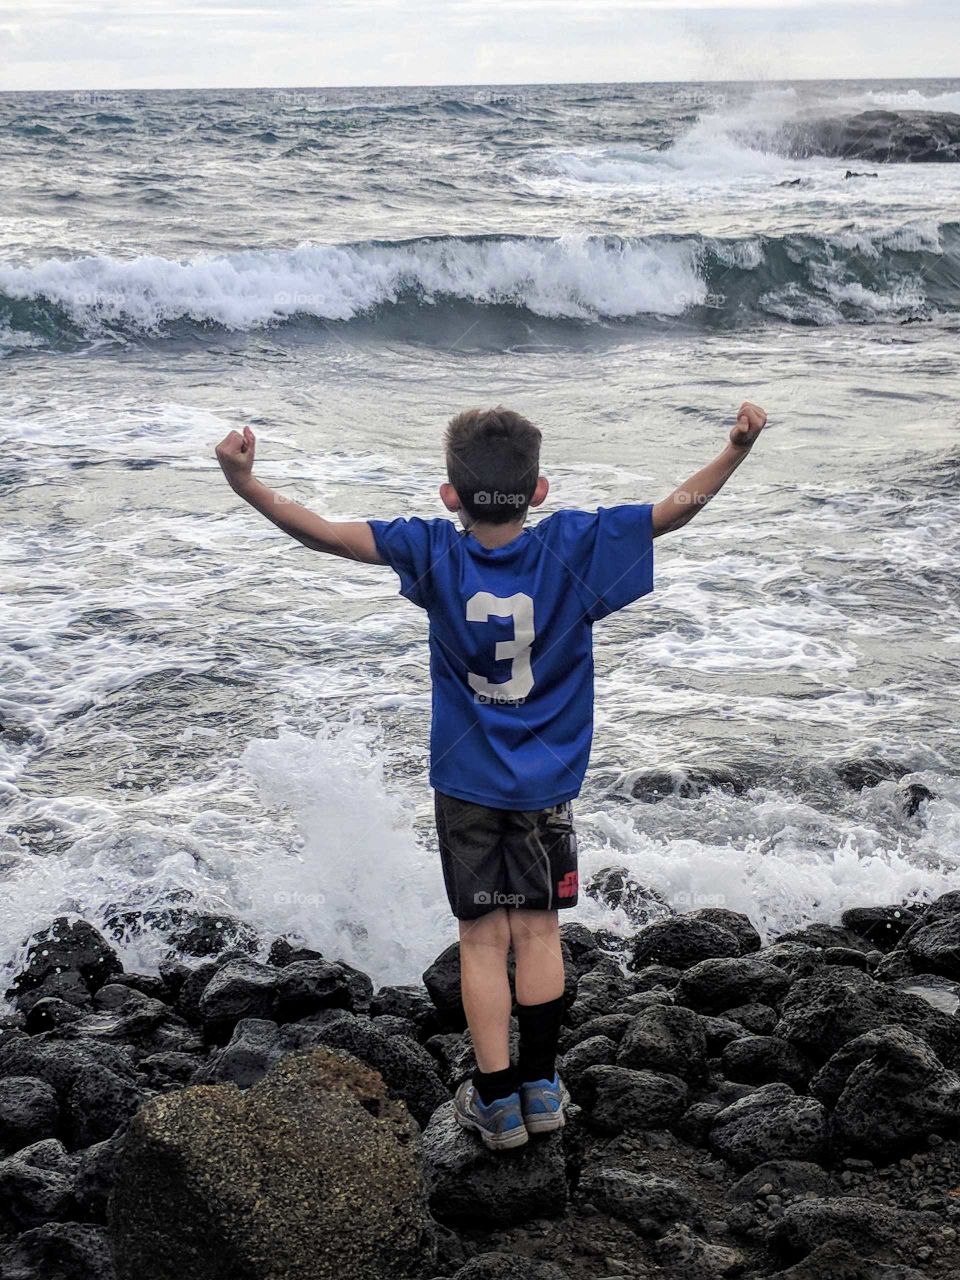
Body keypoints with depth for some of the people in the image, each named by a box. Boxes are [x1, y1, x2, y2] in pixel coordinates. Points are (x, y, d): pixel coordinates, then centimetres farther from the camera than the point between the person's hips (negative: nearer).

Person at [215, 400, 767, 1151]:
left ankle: (497, 1100, 9)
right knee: (539, 929, 12)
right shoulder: (573, 548, -12)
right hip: (547, 784, 1)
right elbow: (679, 508, -12)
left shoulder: (434, 553, -12)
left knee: (484, 938, 6)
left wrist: (246, 484, -15)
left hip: (467, 784, -1)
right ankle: (541, 1087, 18)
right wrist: (739, 448, -9)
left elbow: (327, 535, -18)